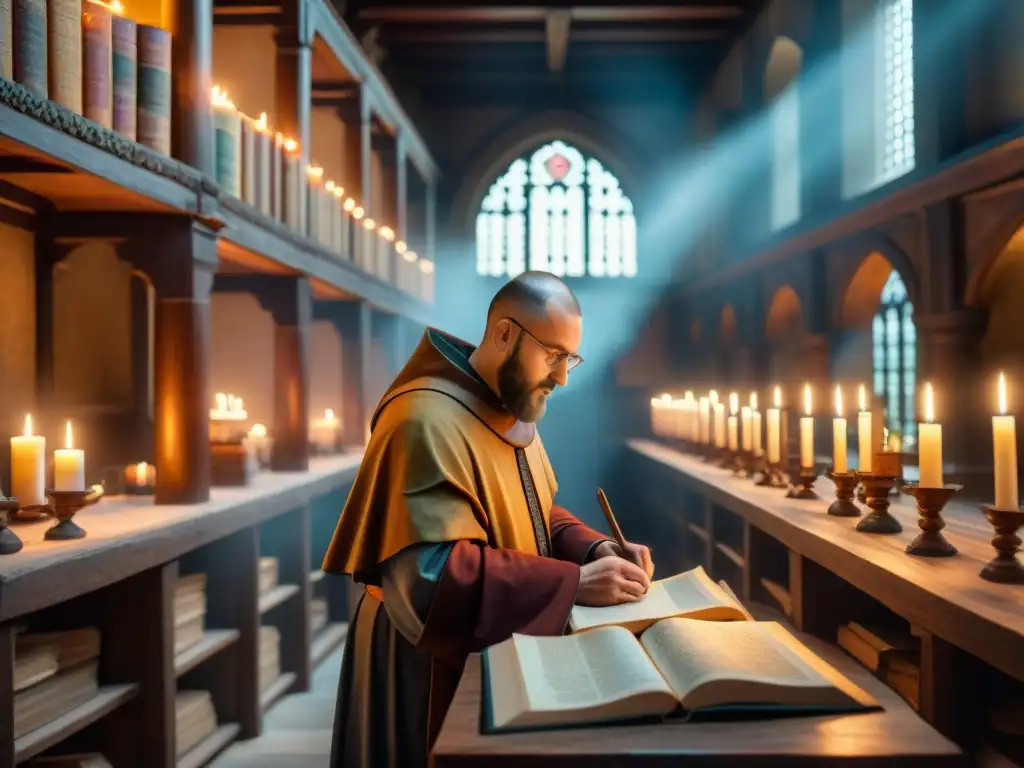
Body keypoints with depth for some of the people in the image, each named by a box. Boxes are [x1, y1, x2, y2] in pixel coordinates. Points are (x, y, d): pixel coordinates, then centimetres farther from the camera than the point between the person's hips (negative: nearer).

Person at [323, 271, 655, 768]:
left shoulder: (514, 415, 7)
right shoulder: (427, 421, -26)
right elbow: (431, 573, -32)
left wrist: (595, 549, -8)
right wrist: (573, 582, -32)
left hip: (501, 652, 9)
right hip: (432, 667, -9)